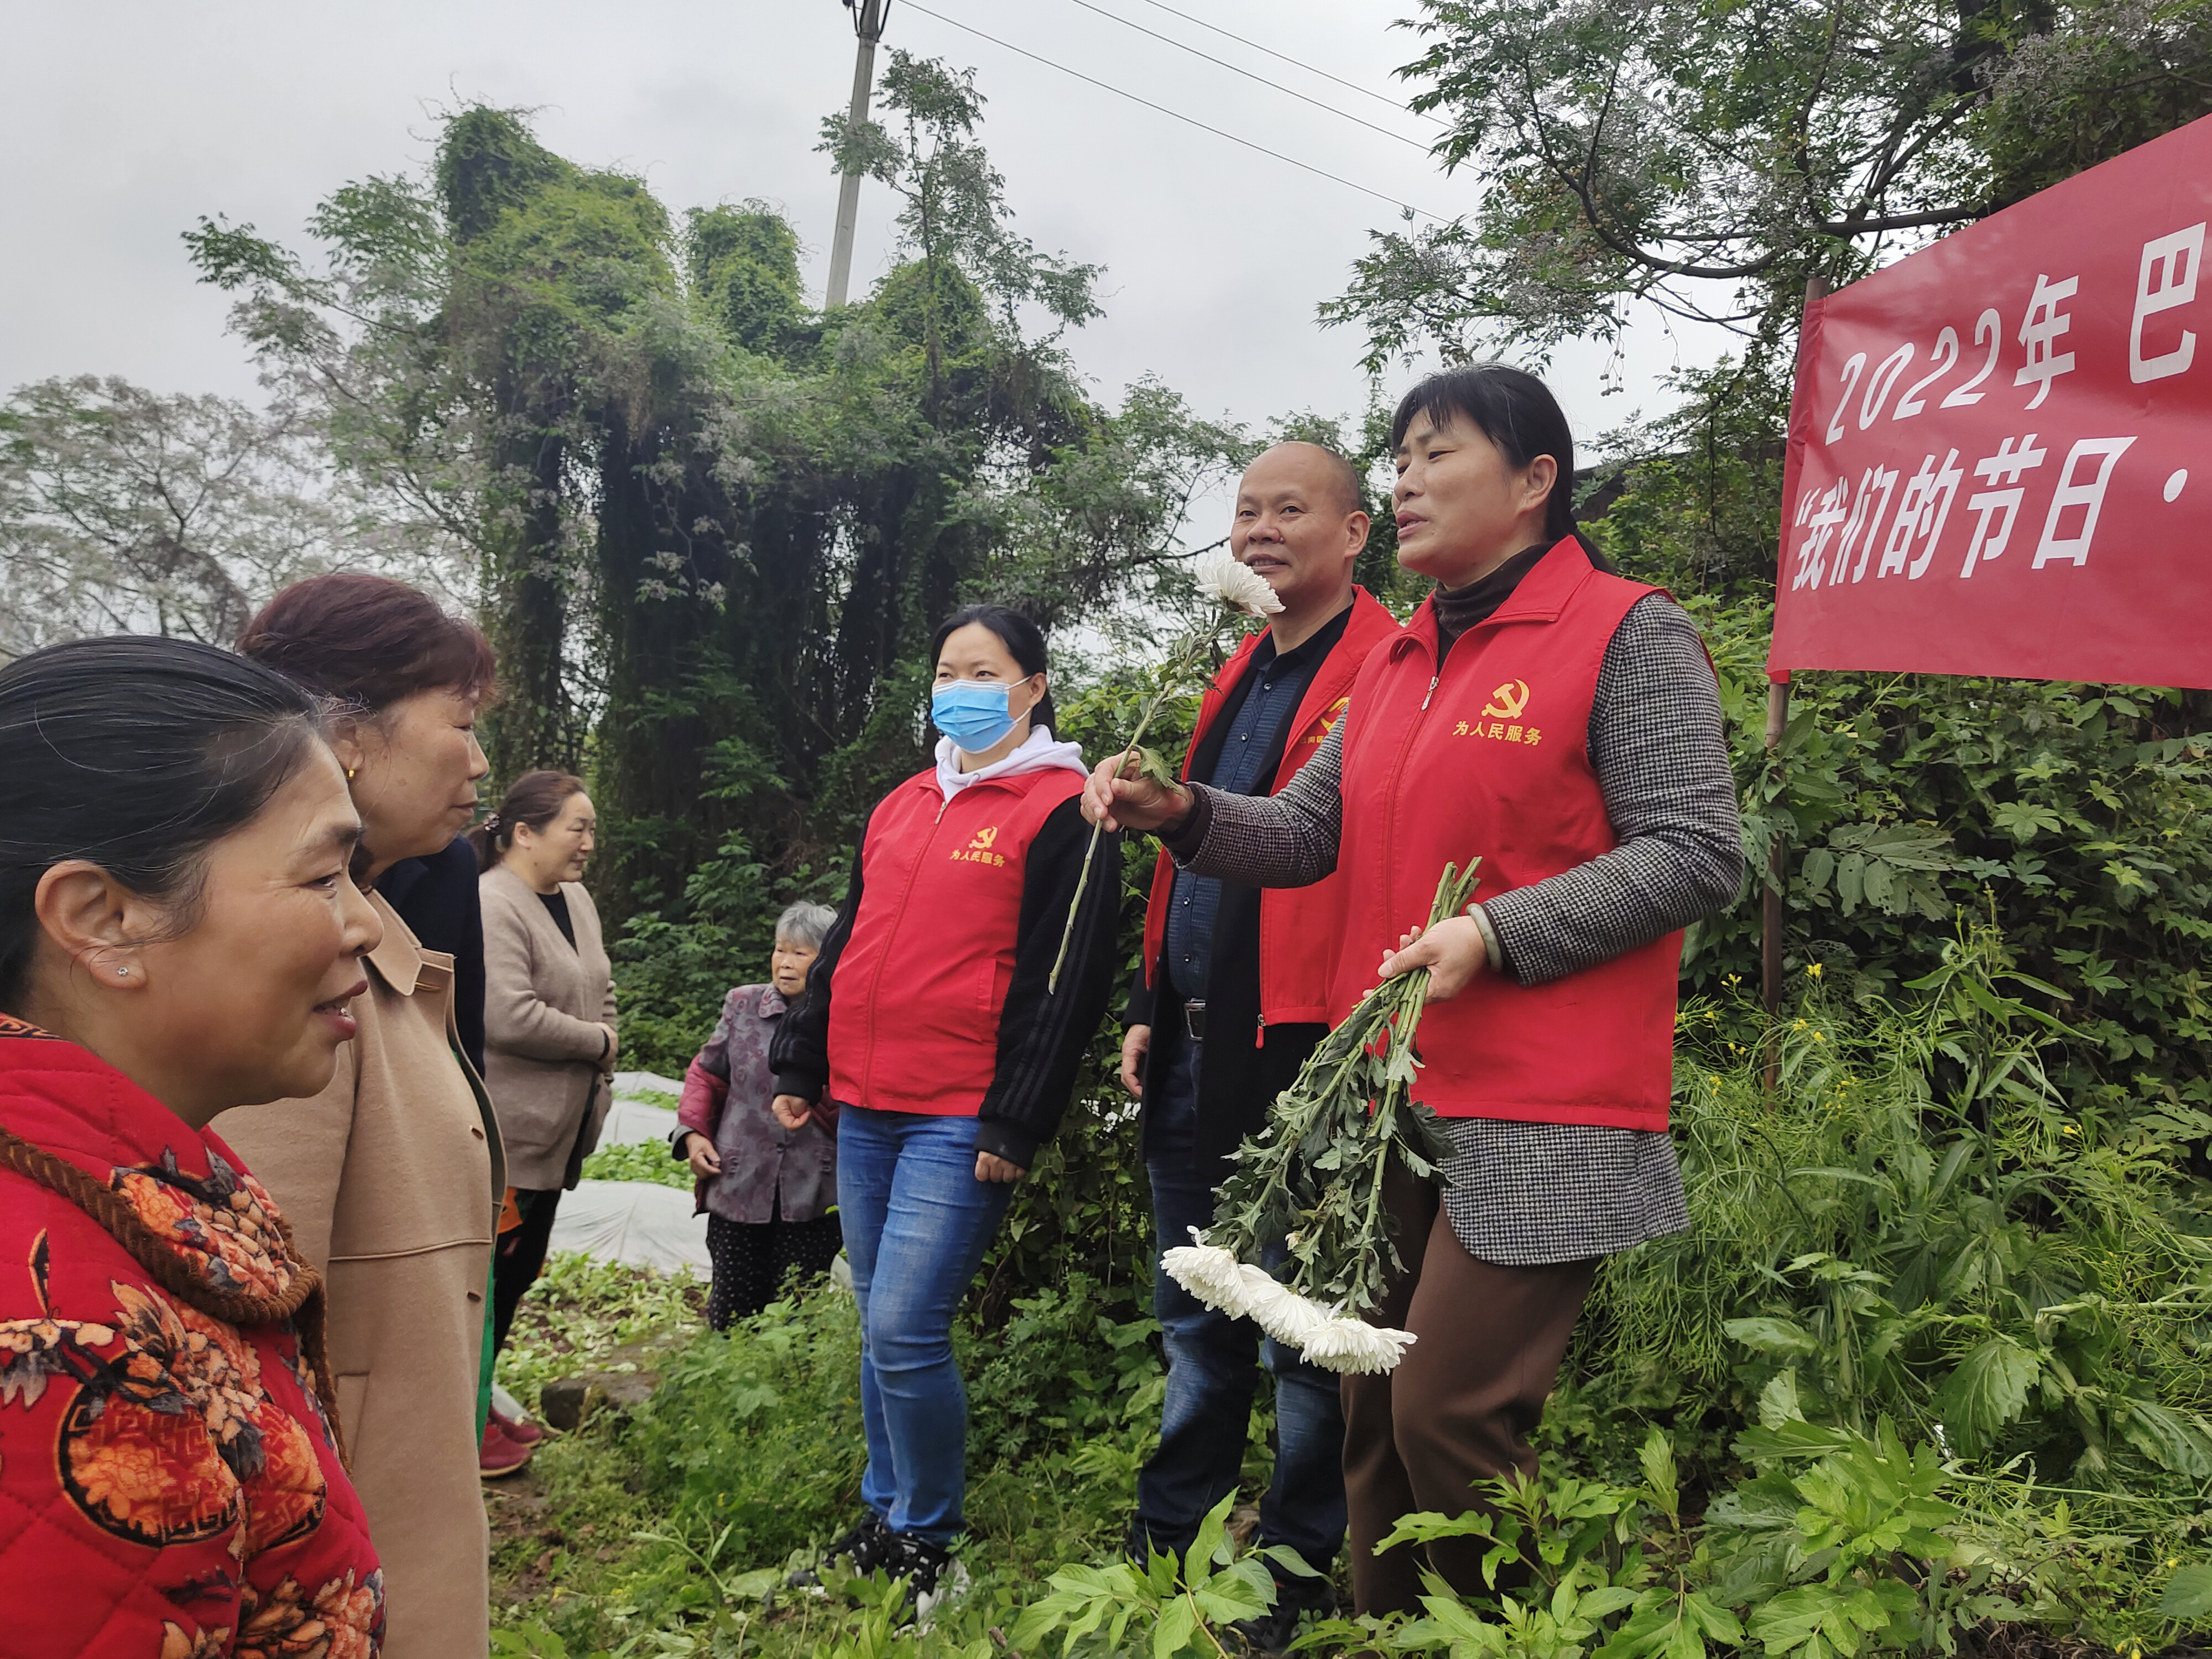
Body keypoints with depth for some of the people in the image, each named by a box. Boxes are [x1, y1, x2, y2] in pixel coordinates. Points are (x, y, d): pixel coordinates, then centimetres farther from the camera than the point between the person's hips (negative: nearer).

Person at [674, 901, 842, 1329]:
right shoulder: (743, 1005, 6)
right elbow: (706, 1074, 16)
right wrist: (692, 1132, 4)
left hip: (811, 1198, -2)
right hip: (738, 1189, 2)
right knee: (732, 1311, 8)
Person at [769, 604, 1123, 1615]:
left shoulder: (1061, 810, -5)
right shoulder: (902, 806, 16)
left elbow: (1065, 981, -11)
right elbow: (847, 944, 21)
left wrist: (1017, 1122, -14)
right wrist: (800, 1067, 19)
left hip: (963, 1122, -7)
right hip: (864, 1111, 7)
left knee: (905, 1331, -9)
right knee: (880, 1327, 14)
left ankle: (929, 1540, 12)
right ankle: (883, 1518, 31)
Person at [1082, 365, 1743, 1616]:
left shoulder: (1629, 634, -5)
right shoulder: (1400, 662, 17)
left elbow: (1699, 854, -12)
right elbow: (1313, 832, 14)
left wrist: (1495, 933, -20)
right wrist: (1185, 813, -3)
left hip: (1536, 1120, -7)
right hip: (1389, 1101, 7)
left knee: (1449, 1418, -7)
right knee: (1376, 1417, 14)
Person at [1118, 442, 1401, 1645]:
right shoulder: (1242, 673, 16)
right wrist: (1151, 1007, 14)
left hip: (1300, 1049, -8)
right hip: (1194, 1053, 8)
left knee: (1301, 1330, 7)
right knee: (1195, 1318, 20)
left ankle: (1296, 1571, 25)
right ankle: (1168, 1538, 36)